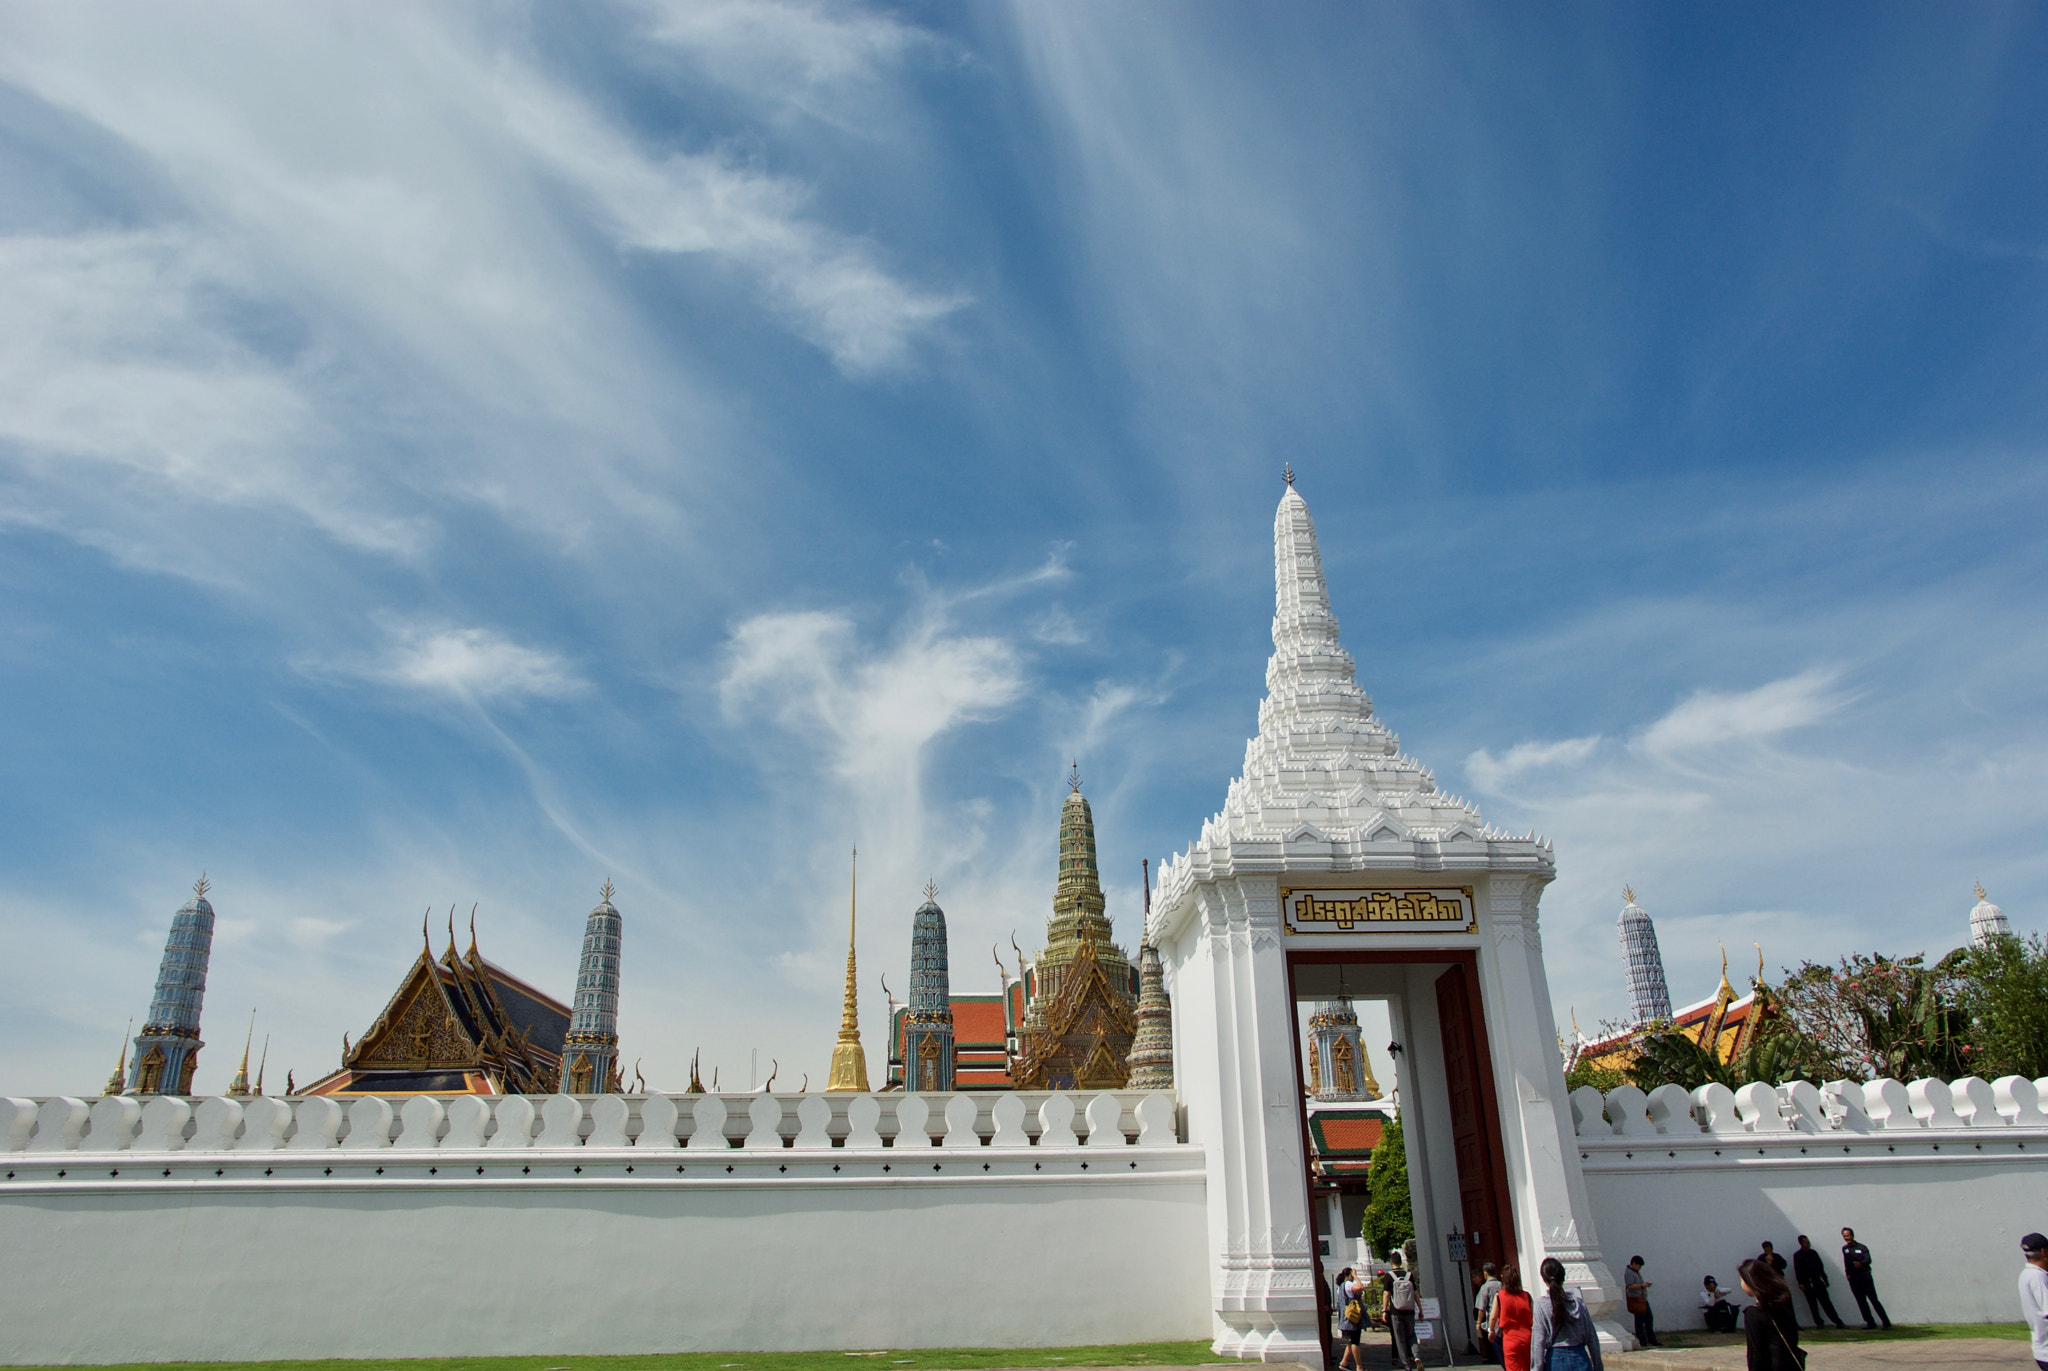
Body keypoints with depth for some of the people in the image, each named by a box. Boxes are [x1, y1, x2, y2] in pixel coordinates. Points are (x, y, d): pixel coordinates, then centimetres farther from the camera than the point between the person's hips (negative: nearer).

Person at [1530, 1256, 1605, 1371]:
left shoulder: (1541, 1305, -9)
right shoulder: (1578, 1302, 0)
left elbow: (1538, 1343, -11)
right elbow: (1592, 1337, 6)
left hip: (1555, 1361, -3)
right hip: (1580, 1359, 3)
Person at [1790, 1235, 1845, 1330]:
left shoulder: (1813, 1253, 10)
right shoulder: (1797, 1255, -4)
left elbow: (1820, 1266, 15)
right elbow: (1797, 1271, -7)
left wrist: (1825, 1279, 11)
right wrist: (1801, 1283, -13)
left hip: (1817, 1281, 3)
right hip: (1807, 1283, -3)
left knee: (1826, 1302, 0)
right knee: (1813, 1304, 2)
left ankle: (1838, 1322, -1)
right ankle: (1819, 1323, 9)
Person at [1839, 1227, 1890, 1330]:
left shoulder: (1862, 1247, -4)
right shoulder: (1844, 1249, 11)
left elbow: (1868, 1260, -19)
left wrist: (1861, 1263, -38)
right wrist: (1847, 1273, 11)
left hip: (1864, 1275, -4)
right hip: (1853, 1278, 4)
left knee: (1874, 1300, -7)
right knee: (1861, 1302, 4)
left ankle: (1886, 1323, -3)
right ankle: (1870, 1323, 11)